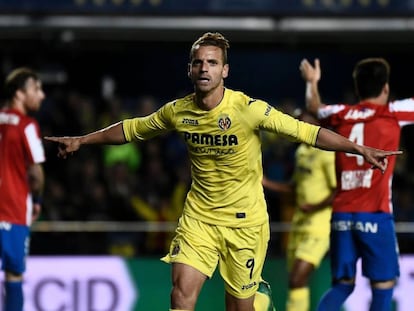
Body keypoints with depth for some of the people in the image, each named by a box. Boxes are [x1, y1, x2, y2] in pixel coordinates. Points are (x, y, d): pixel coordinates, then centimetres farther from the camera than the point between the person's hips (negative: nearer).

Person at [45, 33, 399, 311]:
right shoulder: (177, 111, -4)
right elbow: (131, 129, 14)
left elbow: (307, 132, -19)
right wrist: (81, 140, 19)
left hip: (245, 222, -3)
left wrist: (360, 149, -27)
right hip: (198, 217, 3)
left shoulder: (249, 109, -17)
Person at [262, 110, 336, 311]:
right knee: (295, 280, 10)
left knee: (298, 279, -15)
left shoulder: (328, 154, -13)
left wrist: (316, 207, -26)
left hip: (319, 228, -9)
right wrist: (266, 183, 14)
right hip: (299, 226, 9)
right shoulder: (301, 151, 14)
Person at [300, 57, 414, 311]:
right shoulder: (392, 113, -2)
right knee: (383, 284, 0)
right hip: (375, 214, -5)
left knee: (343, 284, 12)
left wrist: (312, 82, 53)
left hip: (342, 213, 5)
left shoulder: (342, 114, 10)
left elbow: (314, 106, 33)